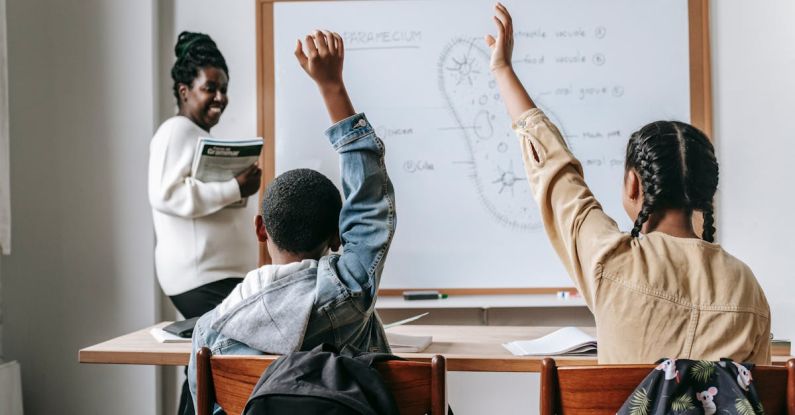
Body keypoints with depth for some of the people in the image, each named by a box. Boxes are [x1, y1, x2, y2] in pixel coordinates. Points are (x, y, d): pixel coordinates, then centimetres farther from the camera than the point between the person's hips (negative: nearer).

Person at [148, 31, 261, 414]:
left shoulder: (202, 136, 21)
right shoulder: (177, 130, -9)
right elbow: (166, 195, -22)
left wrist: (241, 188, 12)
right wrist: (234, 188, -20)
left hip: (221, 272, 10)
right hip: (202, 276, -10)